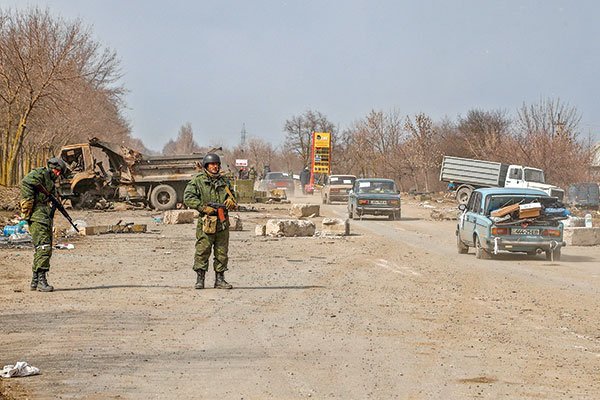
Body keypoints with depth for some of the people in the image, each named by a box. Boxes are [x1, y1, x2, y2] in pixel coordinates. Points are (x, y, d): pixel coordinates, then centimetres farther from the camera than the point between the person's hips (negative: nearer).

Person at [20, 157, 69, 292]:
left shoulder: (50, 182, 25)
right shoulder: (40, 173, -5)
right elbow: (25, 183, -20)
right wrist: (28, 204, -21)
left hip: (46, 218, 10)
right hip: (37, 216, -10)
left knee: (44, 249, 11)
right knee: (43, 248, -15)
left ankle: (35, 281, 16)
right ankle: (41, 280, -17)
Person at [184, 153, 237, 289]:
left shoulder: (224, 181, 15)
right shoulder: (197, 180, 0)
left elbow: (232, 196, 26)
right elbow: (188, 198, -7)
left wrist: (231, 201, 2)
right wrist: (203, 207, -15)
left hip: (222, 222, 5)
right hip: (206, 222, -4)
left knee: (222, 252, 6)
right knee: (202, 251, -6)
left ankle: (220, 279, 13)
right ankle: (200, 279, 0)